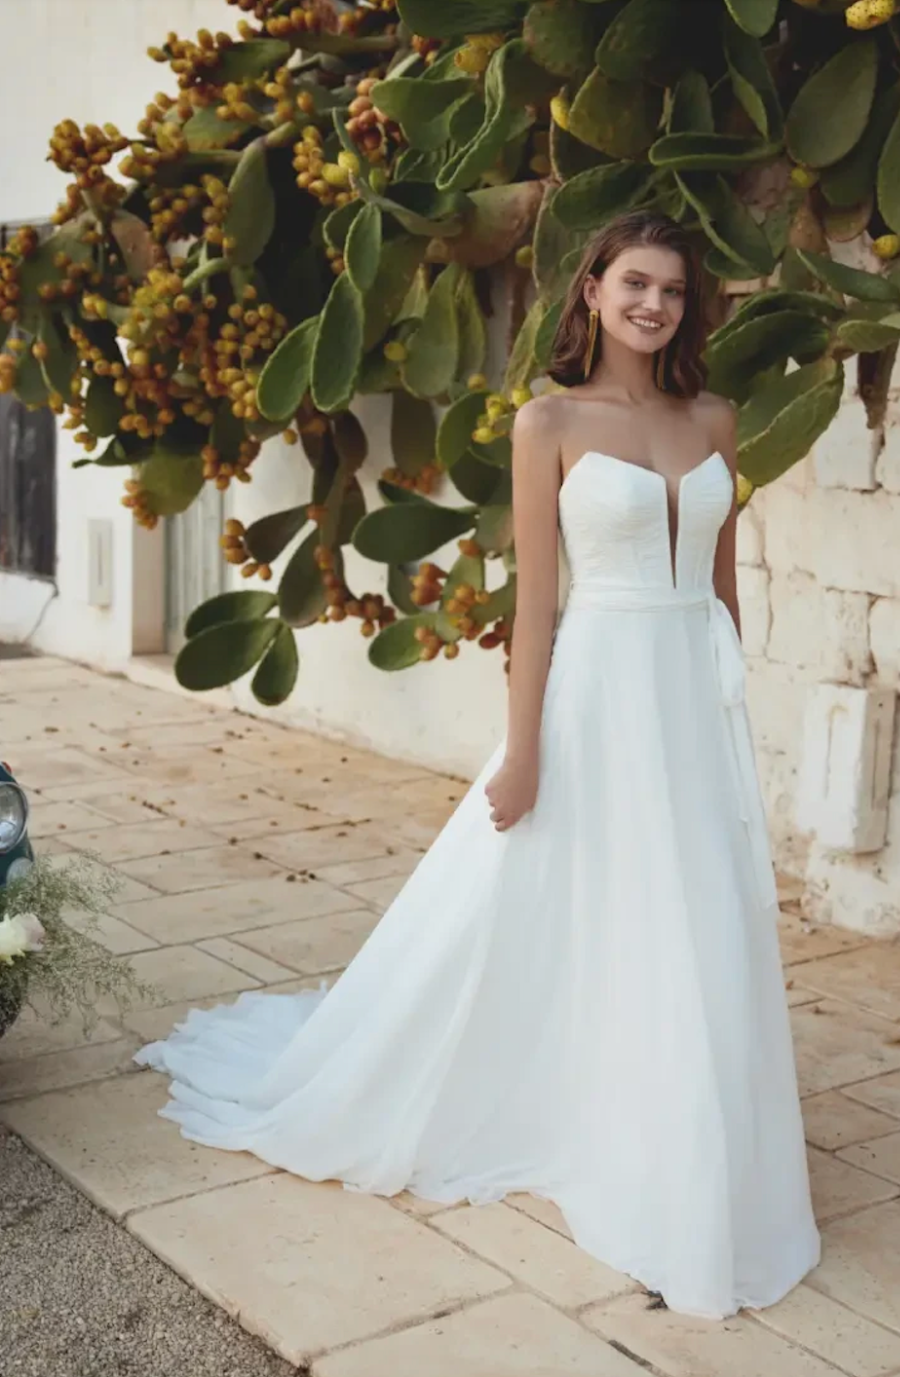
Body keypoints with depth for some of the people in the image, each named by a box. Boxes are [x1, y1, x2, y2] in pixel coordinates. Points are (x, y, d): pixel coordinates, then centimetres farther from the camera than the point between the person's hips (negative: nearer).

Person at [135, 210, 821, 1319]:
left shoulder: (712, 420, 9)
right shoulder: (550, 420, -5)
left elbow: (722, 582, 15)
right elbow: (535, 595, -7)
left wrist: (727, 707, 14)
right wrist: (522, 750, -10)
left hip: (701, 696, 5)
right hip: (601, 690, -5)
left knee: (701, 943, 10)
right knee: (553, 926, 3)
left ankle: (681, 1174, 28)